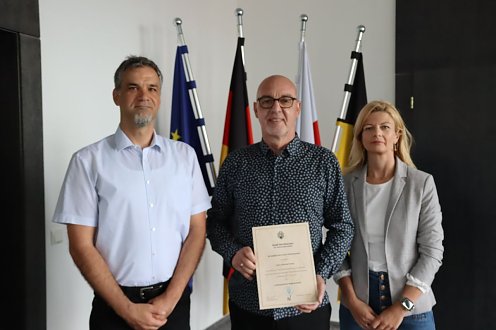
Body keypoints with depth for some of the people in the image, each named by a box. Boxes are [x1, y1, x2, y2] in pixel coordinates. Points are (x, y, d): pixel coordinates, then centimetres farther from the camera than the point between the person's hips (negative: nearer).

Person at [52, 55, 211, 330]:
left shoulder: (185, 155, 0)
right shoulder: (88, 161, -7)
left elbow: (196, 230, 0)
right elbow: (81, 246, -7)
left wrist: (170, 298, -8)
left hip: (174, 301, 2)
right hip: (115, 306, -2)